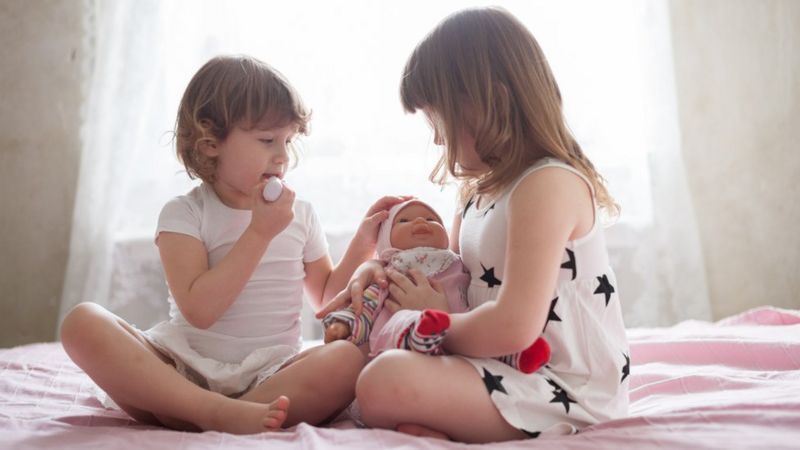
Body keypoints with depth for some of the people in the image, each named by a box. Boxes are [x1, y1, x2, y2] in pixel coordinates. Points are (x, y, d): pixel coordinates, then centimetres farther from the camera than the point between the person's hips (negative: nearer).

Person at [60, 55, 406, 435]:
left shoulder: (299, 214, 12)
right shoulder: (184, 214, -1)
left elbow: (327, 299, 18)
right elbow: (198, 310, -15)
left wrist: (363, 244, 4)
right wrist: (260, 232, -15)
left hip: (270, 374, 2)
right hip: (185, 371, -2)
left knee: (350, 359, -28)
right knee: (82, 322, -25)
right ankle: (218, 412, -36)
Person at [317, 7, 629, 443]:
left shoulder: (549, 184, -18)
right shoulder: (478, 190, 11)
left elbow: (514, 328, -27)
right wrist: (376, 270, 4)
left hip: (563, 391, -11)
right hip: (511, 371, 11)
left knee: (385, 383, -32)